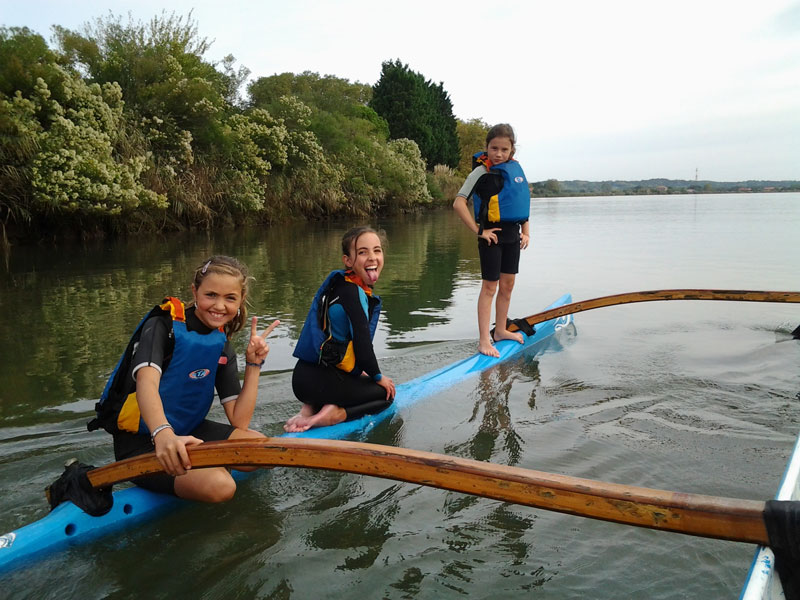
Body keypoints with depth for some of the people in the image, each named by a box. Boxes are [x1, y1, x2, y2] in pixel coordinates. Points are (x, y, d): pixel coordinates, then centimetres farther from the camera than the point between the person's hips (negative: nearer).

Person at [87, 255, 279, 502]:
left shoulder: (222, 347, 4)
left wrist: (254, 364, -10)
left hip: (186, 431, 6)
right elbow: (147, 382, -34)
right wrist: (163, 434, -53)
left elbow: (239, 422, -3)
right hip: (141, 440, -6)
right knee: (218, 486, -29)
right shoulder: (164, 325, -13)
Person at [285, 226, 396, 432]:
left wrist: (361, 371, 23)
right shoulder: (352, 292, -17)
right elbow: (362, 343, -18)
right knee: (386, 393, 10)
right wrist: (378, 376, -2)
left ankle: (311, 407, 11)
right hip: (318, 381, -9)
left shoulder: (343, 285, 13)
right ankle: (333, 414, -10)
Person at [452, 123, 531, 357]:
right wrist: (478, 231, -18)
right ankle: (484, 340, 0)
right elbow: (459, 203, -18)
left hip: (512, 235, 6)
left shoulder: (515, 169, 7)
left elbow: (523, 201, 18)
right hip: (492, 235, -6)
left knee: (508, 285, 13)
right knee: (490, 286, -4)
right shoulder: (481, 172, -12)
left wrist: (525, 232, 10)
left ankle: (500, 330, 27)